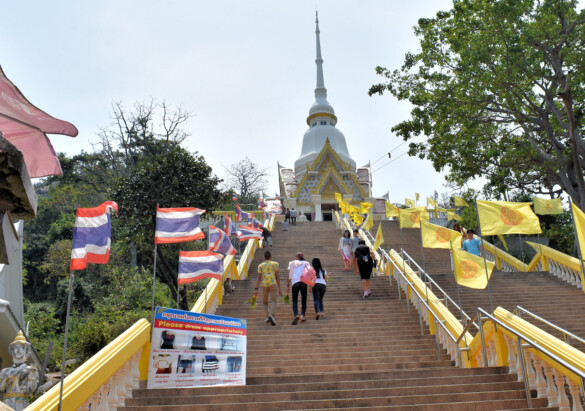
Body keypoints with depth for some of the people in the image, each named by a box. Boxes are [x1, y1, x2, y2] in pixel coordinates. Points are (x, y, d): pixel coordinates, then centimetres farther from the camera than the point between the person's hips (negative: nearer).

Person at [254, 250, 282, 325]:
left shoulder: (260, 265, 15)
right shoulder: (275, 264, 13)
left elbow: (259, 278, 4)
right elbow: (277, 277, 7)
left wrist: (256, 289, 1)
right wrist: (279, 288, 9)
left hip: (264, 285, 2)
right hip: (273, 284, -1)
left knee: (265, 302, 18)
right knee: (273, 301, -9)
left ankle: (267, 315, 3)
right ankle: (272, 315, -32)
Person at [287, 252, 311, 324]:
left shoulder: (292, 263, 16)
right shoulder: (306, 263, 18)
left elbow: (290, 275, 8)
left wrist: (288, 285, 9)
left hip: (295, 283, -1)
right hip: (304, 282, 1)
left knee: (294, 301, -1)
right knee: (304, 300, 13)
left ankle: (296, 315, -22)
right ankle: (302, 315, -2)